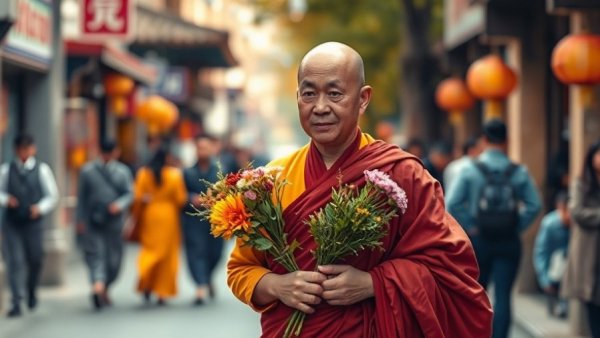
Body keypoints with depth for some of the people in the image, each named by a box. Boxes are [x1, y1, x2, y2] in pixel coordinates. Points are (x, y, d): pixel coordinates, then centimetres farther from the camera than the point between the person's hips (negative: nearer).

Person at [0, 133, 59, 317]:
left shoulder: (42, 169, 2)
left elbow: (52, 196, 4)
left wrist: (40, 208, -13)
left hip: (33, 224, 0)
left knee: (35, 261, 10)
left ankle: (32, 292, 38)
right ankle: (16, 302, -7)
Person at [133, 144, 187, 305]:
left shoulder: (143, 173, -3)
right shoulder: (174, 174, -7)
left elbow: (137, 196, -6)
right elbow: (181, 198, -6)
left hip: (150, 215, 2)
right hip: (169, 215, -1)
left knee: (150, 248, 11)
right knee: (167, 253, 7)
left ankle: (146, 284, -13)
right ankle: (163, 292, 5)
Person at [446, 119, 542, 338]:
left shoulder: (470, 170, -5)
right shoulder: (519, 172, -1)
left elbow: (452, 203, -9)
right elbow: (534, 205, -5)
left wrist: (469, 227, -1)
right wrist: (518, 227, 3)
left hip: (478, 239, 0)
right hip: (509, 241, 0)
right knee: (503, 296, 1)